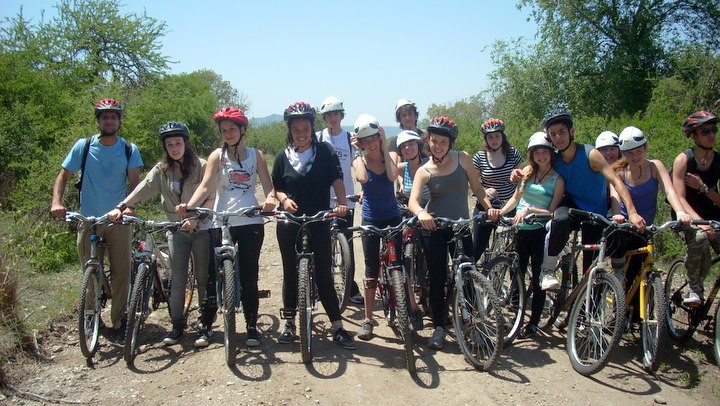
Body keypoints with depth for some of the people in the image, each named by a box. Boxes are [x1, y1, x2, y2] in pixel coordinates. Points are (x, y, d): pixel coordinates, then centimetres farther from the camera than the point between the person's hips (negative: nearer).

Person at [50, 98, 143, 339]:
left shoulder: (129, 150, 2)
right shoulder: (83, 146, 2)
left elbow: (134, 182, -5)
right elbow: (64, 175, 5)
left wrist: (127, 206, -25)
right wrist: (56, 202, -13)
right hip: (88, 220, 1)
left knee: (121, 272, -1)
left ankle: (119, 321, 11)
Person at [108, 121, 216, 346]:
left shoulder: (200, 166, -5)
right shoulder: (161, 169, 5)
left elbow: (211, 197, -9)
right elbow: (143, 188, -7)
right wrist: (120, 207, -20)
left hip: (201, 228, -2)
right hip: (176, 230, 2)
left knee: (203, 278, 4)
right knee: (177, 279, 0)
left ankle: (205, 322, 17)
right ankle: (177, 325, 11)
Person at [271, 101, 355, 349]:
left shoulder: (325, 152, 0)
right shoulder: (283, 157, 6)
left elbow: (337, 180, -9)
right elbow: (276, 189, 9)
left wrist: (342, 202, -28)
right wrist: (284, 199, -13)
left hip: (319, 222, -2)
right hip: (289, 223, 2)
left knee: (323, 275, -1)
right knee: (290, 273, 10)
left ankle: (338, 328, 5)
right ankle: (289, 322, 25)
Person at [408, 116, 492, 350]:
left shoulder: (462, 159, 0)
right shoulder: (425, 171, -6)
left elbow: (477, 188, 7)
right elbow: (413, 200, -19)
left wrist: (489, 208, -10)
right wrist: (420, 213, -41)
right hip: (433, 228, -1)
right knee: (436, 279, 2)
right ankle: (439, 327, 15)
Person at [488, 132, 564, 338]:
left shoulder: (557, 180, -3)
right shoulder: (527, 173, 10)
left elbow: (552, 212, -10)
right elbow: (515, 198, 13)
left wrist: (529, 210, -24)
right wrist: (501, 211, -4)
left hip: (540, 232, -4)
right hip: (521, 230, 4)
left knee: (537, 279, 5)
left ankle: (533, 323, 16)